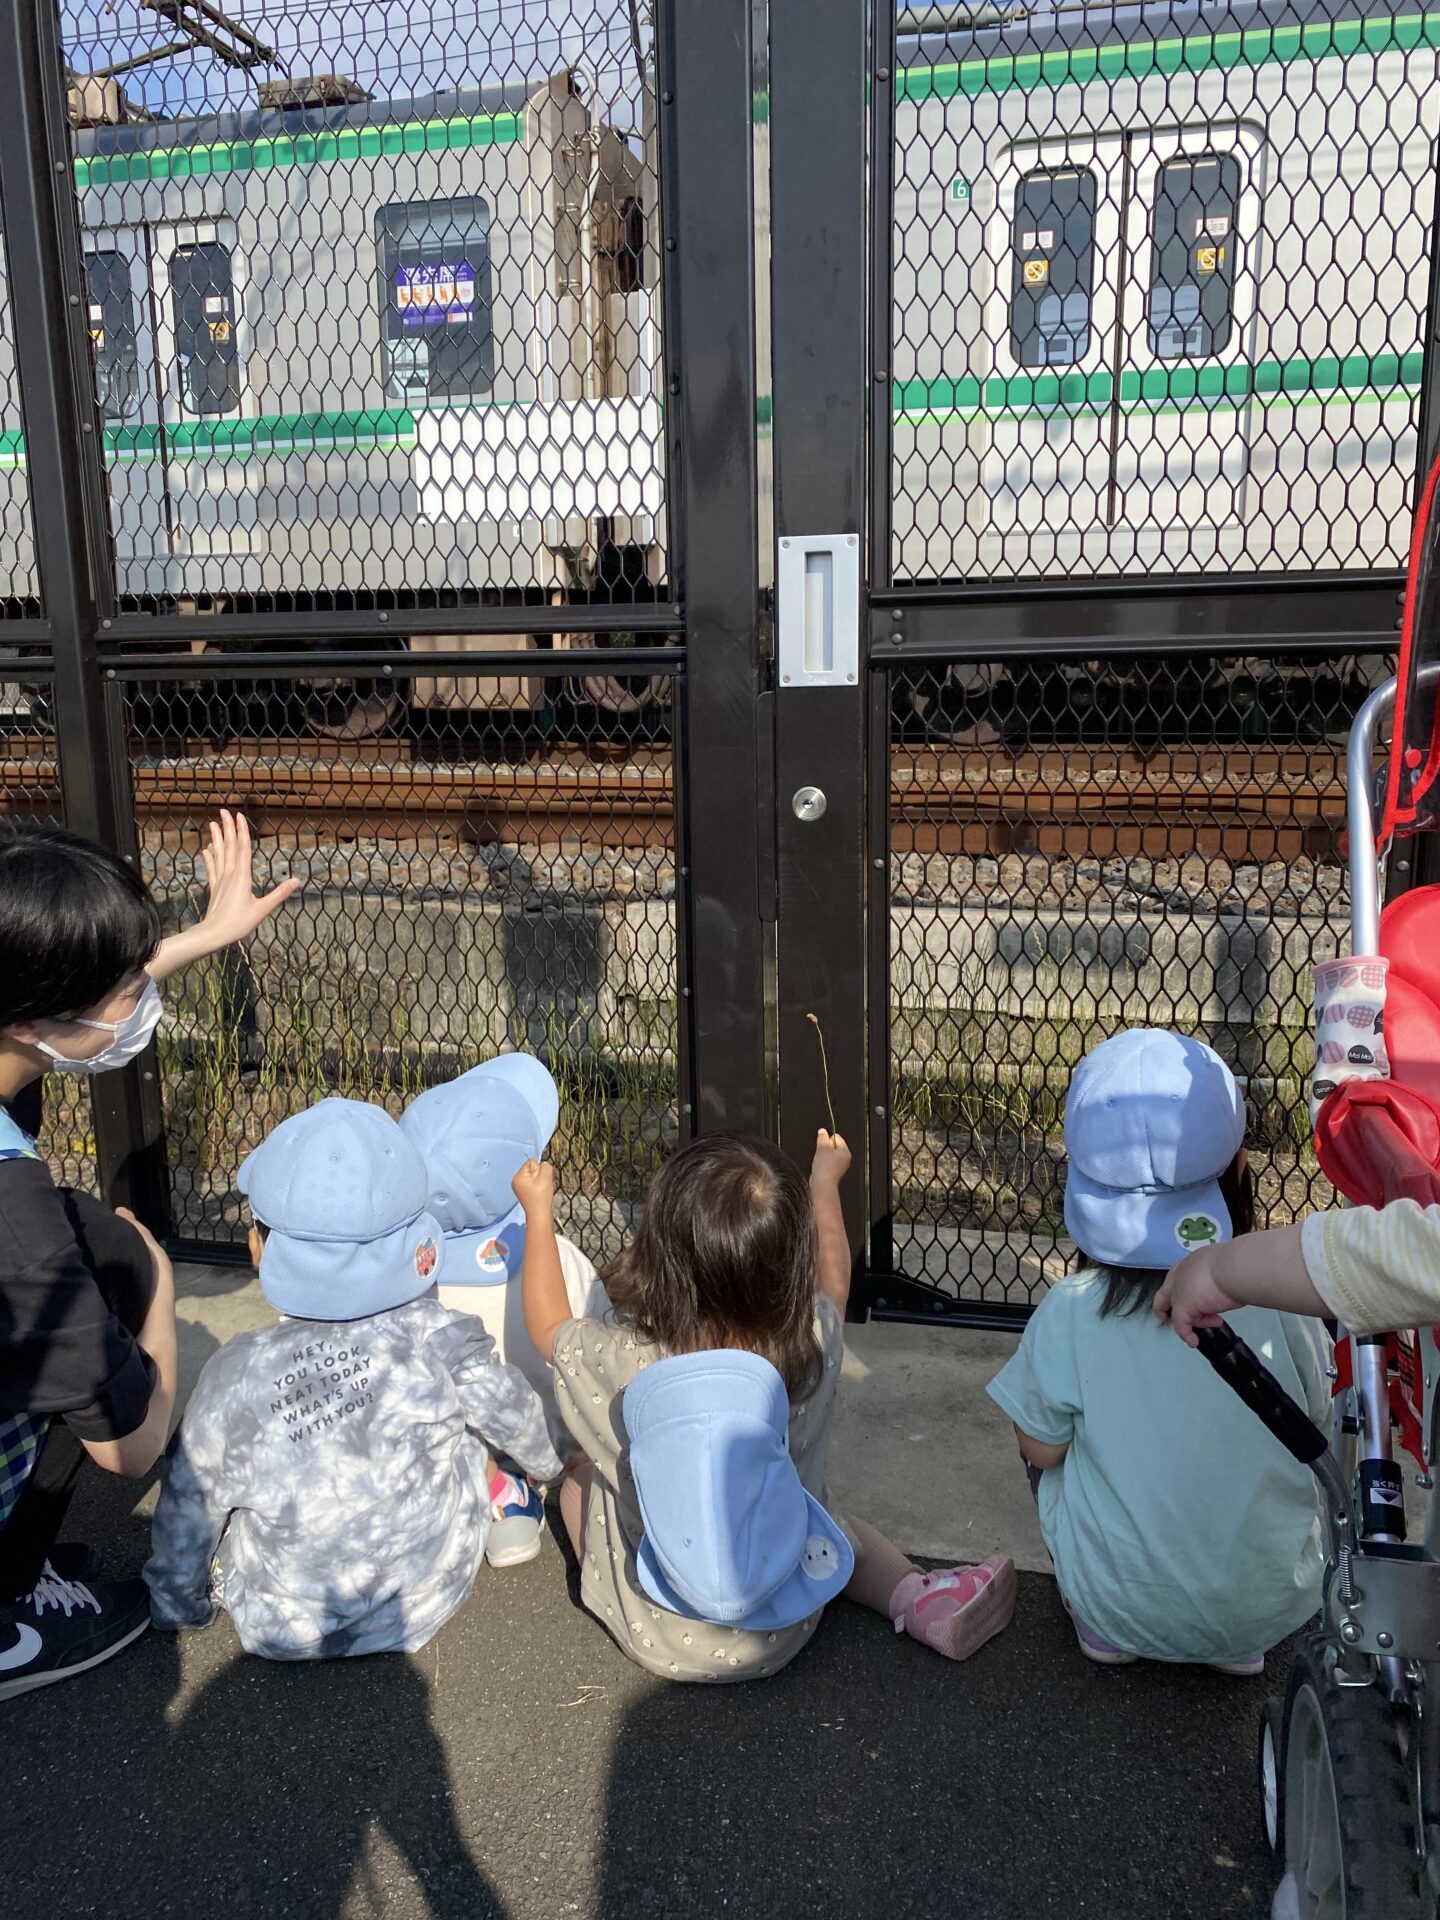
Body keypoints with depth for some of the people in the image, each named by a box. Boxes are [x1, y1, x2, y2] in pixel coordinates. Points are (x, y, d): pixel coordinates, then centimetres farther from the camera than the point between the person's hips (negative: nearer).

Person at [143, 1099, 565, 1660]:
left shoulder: (237, 1376, -24)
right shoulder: (439, 1341, -23)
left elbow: (188, 1511, -9)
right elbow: (518, 1419, -3)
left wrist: (176, 1604, 13)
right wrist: (546, 1462, 21)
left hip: (284, 1629, 0)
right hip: (427, 1606, 1)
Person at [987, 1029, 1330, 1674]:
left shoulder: (1069, 1312, -20)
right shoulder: (1276, 1302, -17)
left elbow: (1041, 1449, -5)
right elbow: (1319, 1423, 1)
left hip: (1120, 1607, -1)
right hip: (1271, 1608, 1)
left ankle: (1103, 1632, 22)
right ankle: (1240, 1643, 22)